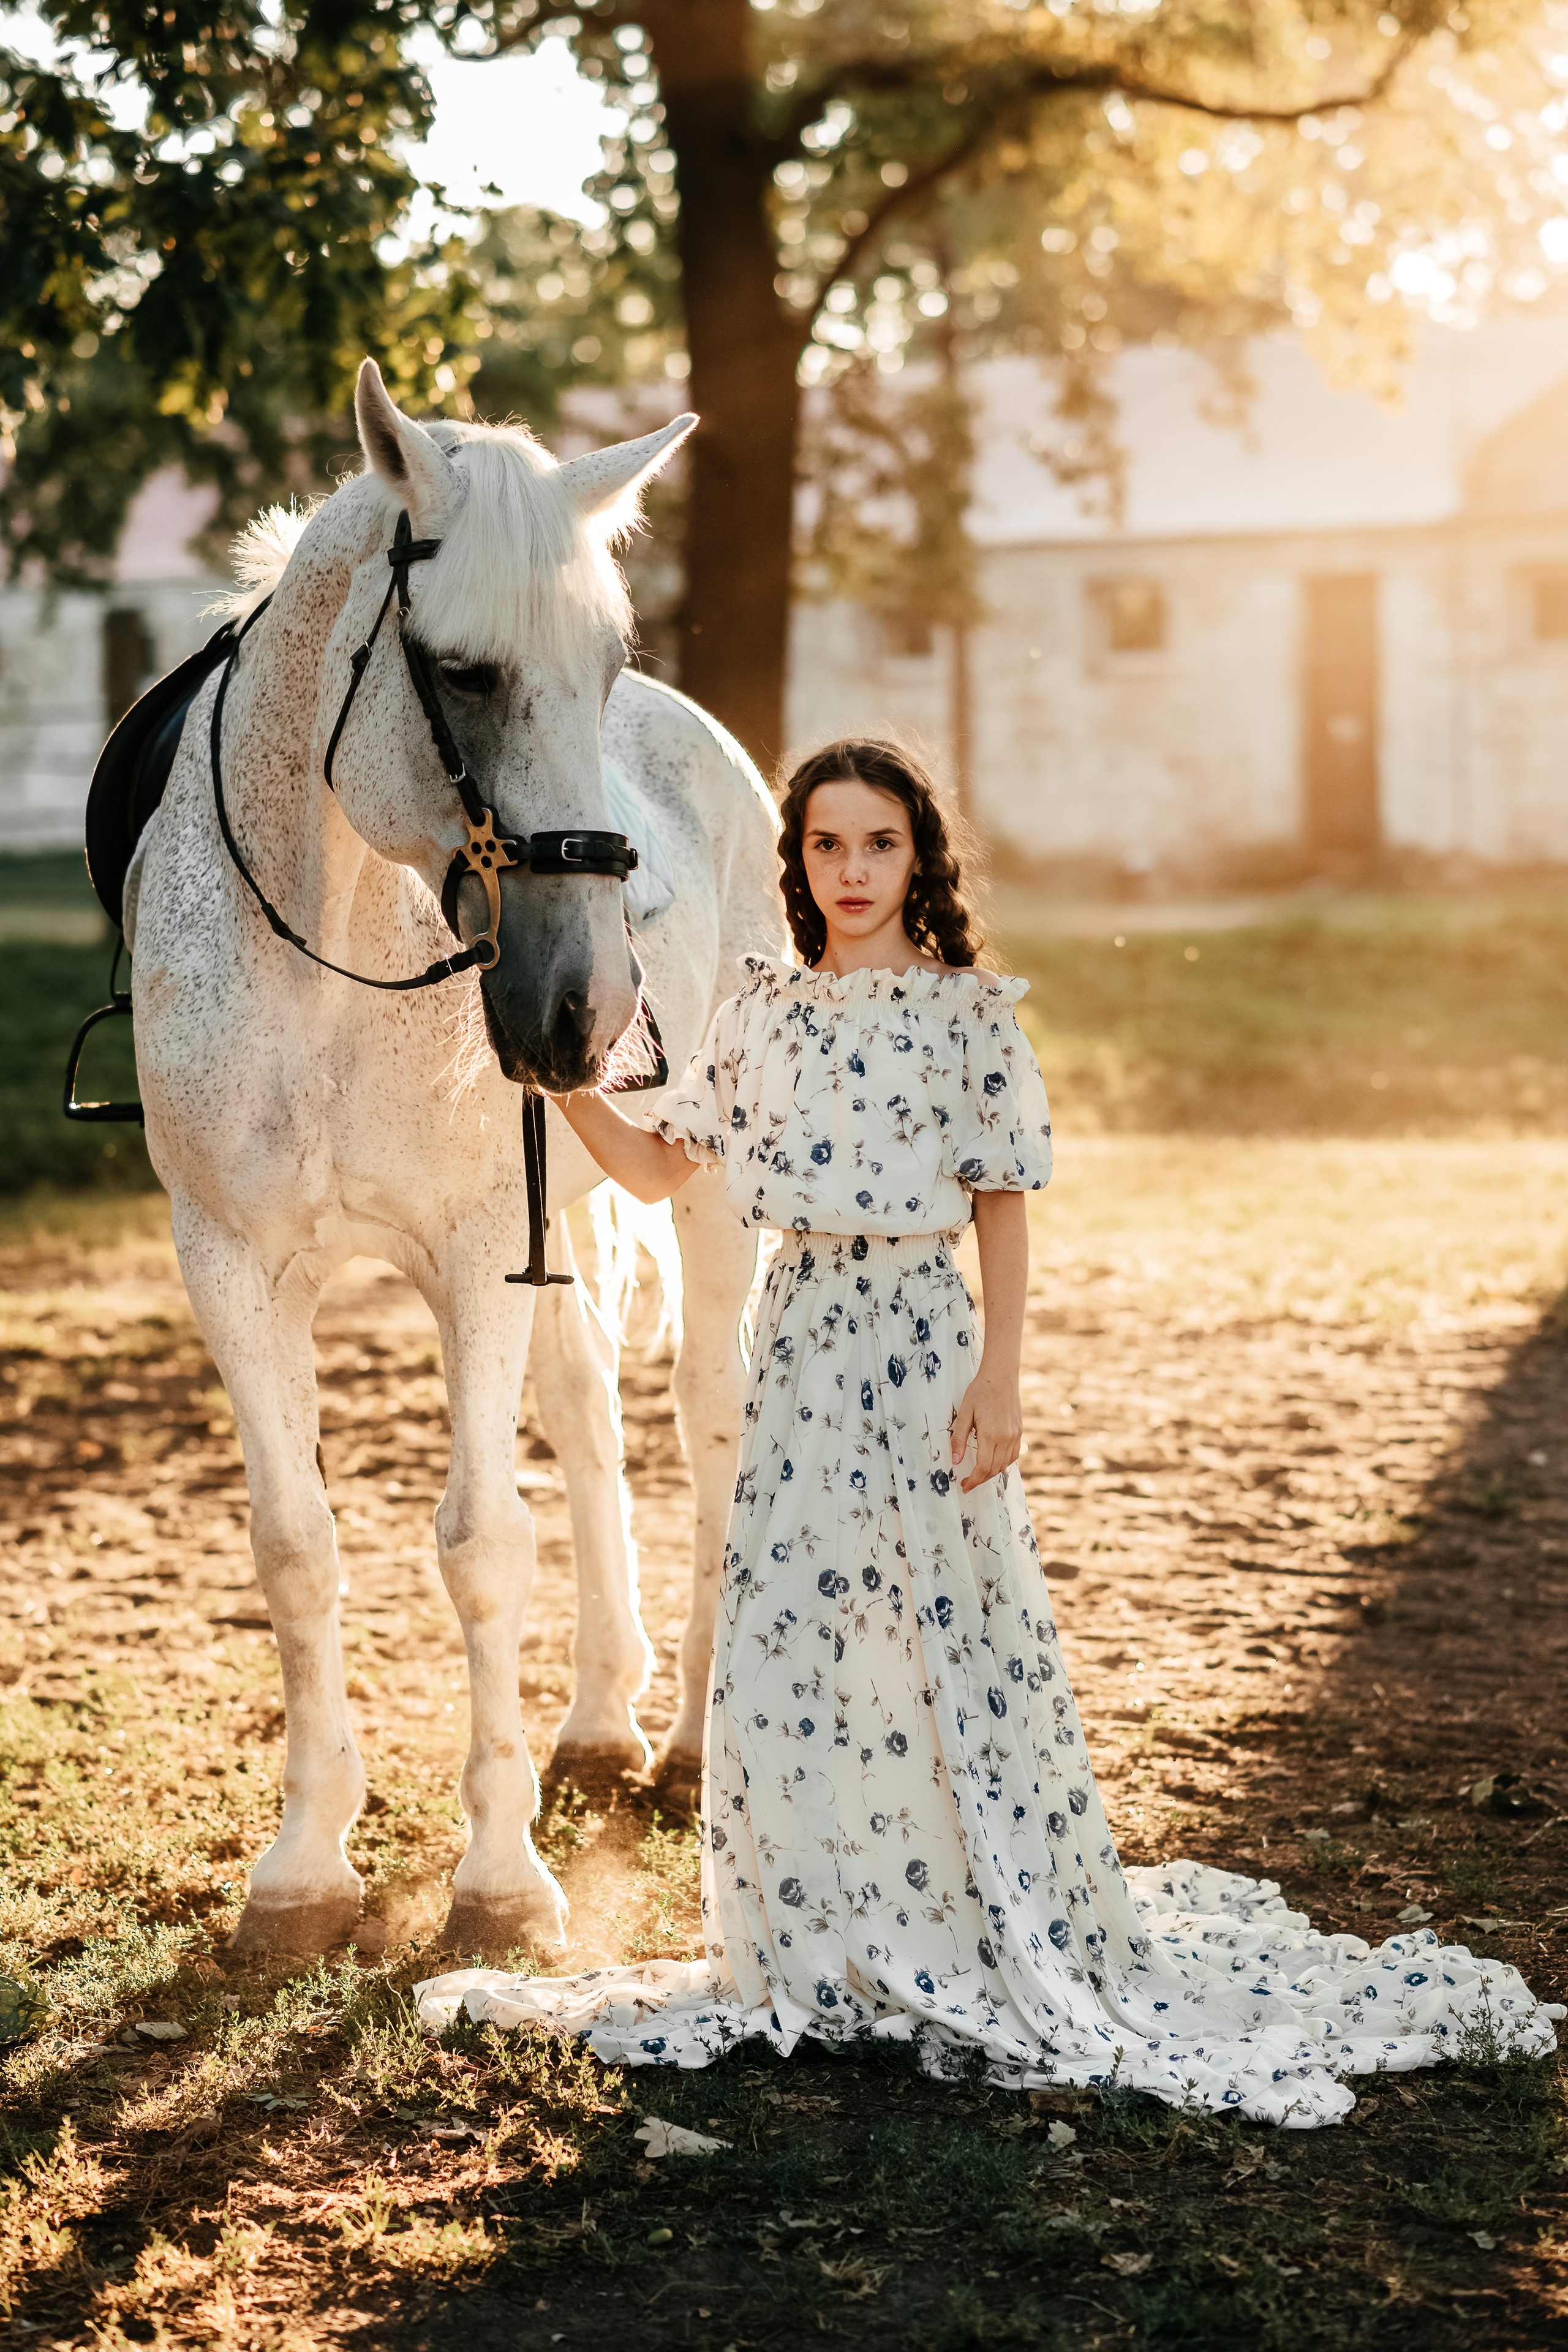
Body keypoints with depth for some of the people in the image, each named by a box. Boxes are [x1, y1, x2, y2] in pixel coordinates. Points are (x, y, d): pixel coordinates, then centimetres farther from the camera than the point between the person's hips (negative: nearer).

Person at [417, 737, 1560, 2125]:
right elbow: (660, 1168, 9)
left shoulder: (969, 1012, -3)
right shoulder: (762, 1012, 8)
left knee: (953, 1638, -3)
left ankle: (1027, 1947, 11)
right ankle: (824, 1953, 19)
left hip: (924, 1344, -4)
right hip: (802, 1347, 4)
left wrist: (999, 1379, -9)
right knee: (787, 1638, 5)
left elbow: (1004, 1209, -3)